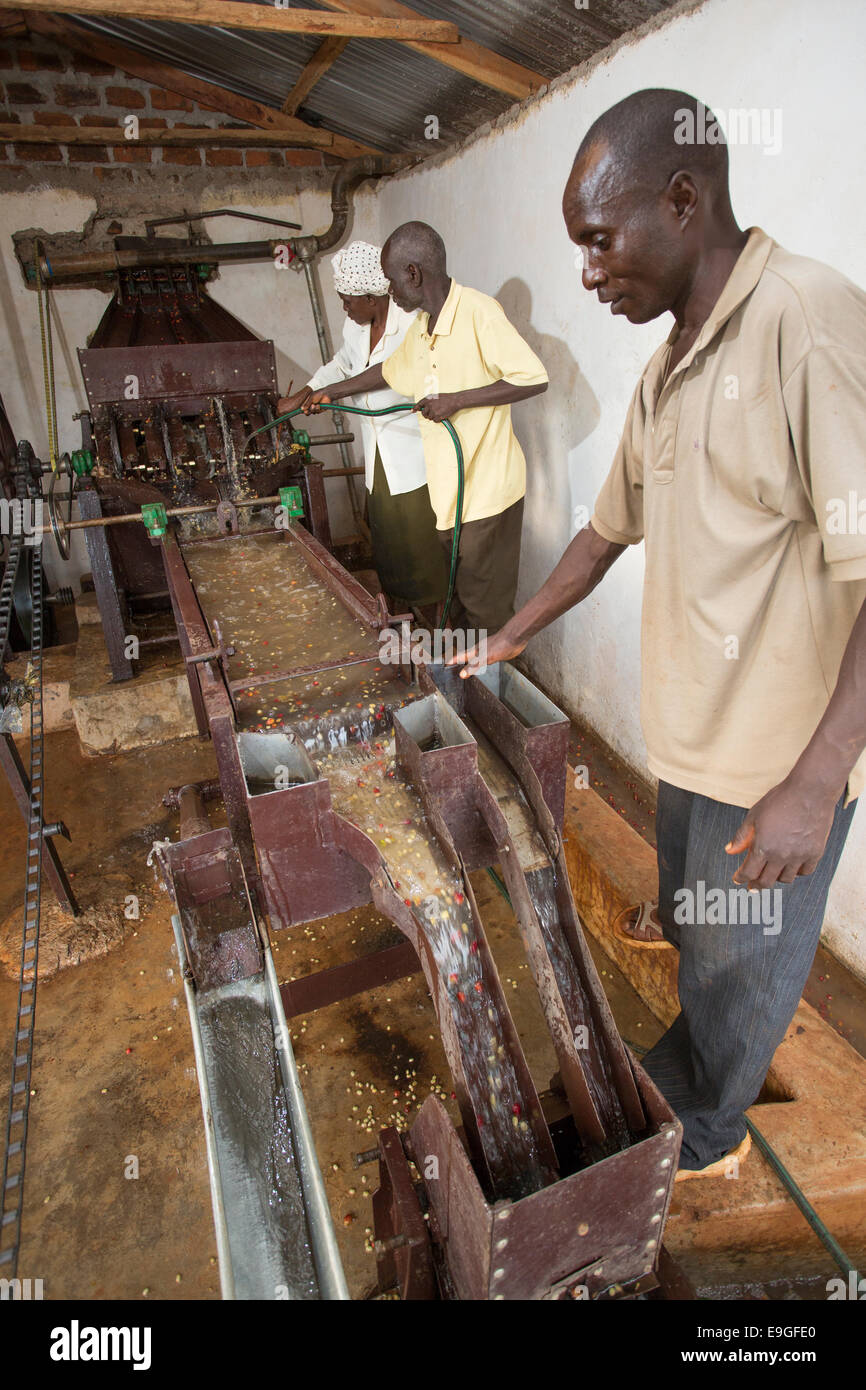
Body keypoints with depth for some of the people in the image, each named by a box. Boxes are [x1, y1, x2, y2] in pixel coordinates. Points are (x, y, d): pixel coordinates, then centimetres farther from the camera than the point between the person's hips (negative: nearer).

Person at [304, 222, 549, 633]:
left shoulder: (478, 311, -15)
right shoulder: (420, 328, 13)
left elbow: (533, 378, -21)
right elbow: (389, 370, 32)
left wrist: (457, 400, -19)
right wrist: (332, 393, 36)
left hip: (487, 490, -8)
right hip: (448, 489, 8)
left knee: (486, 606, 0)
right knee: (458, 601, 17)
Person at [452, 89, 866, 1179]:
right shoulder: (667, 365, 10)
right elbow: (609, 529, 18)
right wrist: (509, 639, 19)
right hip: (686, 734, 7)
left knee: (738, 972, 15)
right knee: (688, 936, 25)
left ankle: (701, 1141, 42)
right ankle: (670, 1088, 52)